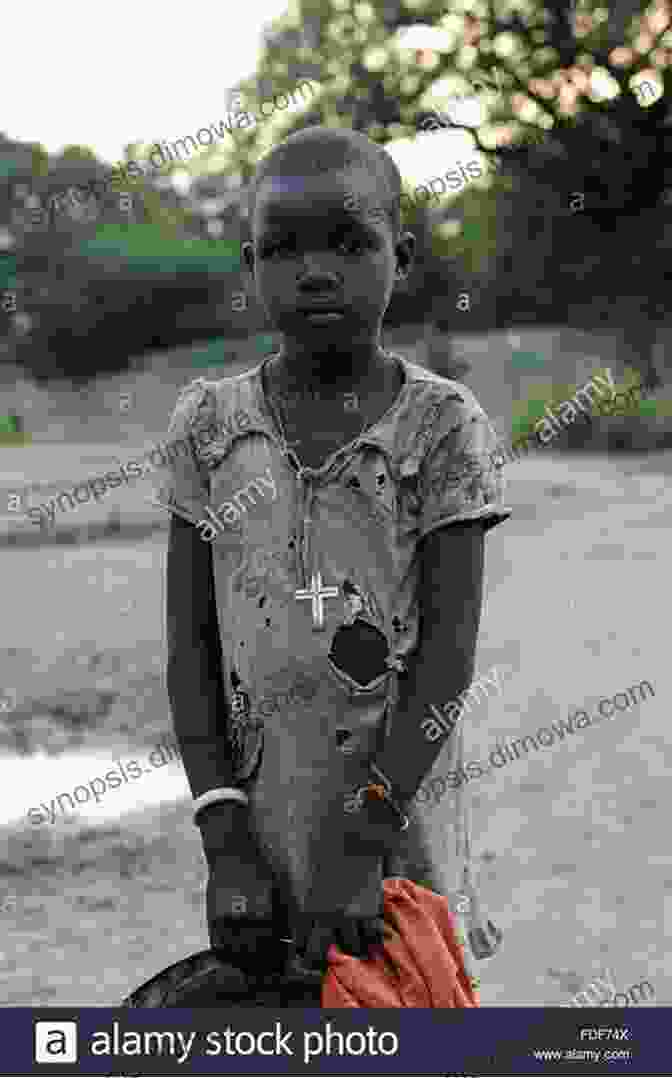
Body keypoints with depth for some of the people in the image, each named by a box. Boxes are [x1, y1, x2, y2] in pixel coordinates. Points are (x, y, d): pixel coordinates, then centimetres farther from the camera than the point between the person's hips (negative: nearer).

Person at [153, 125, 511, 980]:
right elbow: (190, 644, 1)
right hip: (256, 819, 2)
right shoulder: (208, 423, 2)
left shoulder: (443, 425, -4)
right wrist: (224, 841, -9)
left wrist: (362, 841, -17)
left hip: (399, 820, -1)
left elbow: (450, 651, -8)